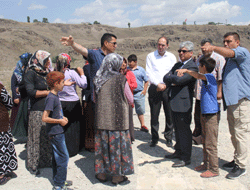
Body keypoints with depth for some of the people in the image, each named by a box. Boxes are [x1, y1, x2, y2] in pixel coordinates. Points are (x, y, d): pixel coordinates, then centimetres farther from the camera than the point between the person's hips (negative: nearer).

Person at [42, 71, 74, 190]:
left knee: (57, 157, 17)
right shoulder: (51, 98, -20)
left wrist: (62, 118, 13)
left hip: (57, 132, 9)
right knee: (63, 157, -4)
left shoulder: (55, 96, 8)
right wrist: (60, 121, -16)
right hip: (56, 132, -9)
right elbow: (44, 118, -24)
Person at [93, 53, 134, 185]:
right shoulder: (121, 79, -11)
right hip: (118, 119, -3)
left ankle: (102, 173, 24)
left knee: (103, 144, 13)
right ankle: (117, 175, 18)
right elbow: (130, 100, -4)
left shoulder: (97, 80, 0)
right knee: (117, 145, 7)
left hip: (102, 118, 4)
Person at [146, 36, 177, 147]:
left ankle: (169, 138, 18)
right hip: (154, 88, -1)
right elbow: (149, 73, -1)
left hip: (168, 88, 1)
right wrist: (158, 84, -10)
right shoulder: (150, 56, 7)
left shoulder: (172, 57, 11)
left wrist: (165, 85, -6)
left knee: (169, 115, 3)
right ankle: (154, 138, 14)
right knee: (154, 115, 1)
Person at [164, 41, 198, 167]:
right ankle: (179, 152, 33)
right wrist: (173, 80, -10)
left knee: (184, 130, 0)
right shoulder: (178, 65, 17)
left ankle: (186, 158, 10)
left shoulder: (192, 67, -12)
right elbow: (166, 78, 10)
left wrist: (171, 78, -6)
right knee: (177, 129, 19)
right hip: (174, 102, 9)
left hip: (183, 103, -9)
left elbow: (179, 79, -25)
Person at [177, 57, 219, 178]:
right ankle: (206, 164, 31)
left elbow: (198, 76, -37)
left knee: (211, 144, -3)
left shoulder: (210, 76, -16)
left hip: (211, 115, -10)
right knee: (205, 142, 18)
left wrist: (186, 70, -47)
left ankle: (214, 169, 7)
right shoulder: (206, 78, 14)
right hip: (205, 114, 10)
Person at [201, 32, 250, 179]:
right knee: (234, 133, 15)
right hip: (231, 100, 10)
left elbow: (230, 53, -26)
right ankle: (237, 160, 27)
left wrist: (213, 48, -38)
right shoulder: (229, 59, 24)